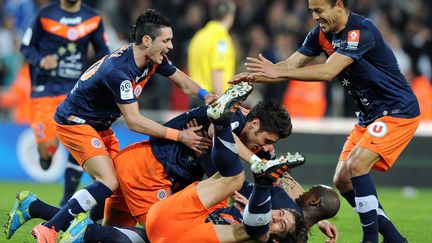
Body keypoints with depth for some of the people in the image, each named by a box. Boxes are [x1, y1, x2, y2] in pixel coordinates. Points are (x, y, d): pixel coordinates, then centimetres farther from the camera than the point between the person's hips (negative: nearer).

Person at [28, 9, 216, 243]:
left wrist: (206, 95, -14)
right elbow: (134, 122, -30)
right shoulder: (118, 71, -32)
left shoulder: (154, 59, -5)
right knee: (108, 183, -23)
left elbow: (184, 83, 8)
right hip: (74, 122, -10)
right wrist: (179, 136, -28)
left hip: (99, 125, 10)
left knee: (122, 178, 2)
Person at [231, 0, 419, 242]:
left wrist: (279, 72, -35)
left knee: (357, 165, -25)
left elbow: (328, 72, -33)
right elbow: (291, 65, -2)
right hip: (370, 115, 9)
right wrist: (252, 77, -18)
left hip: (398, 112, -9)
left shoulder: (361, 31, -25)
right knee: (342, 179, 3)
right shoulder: (322, 34, 2)